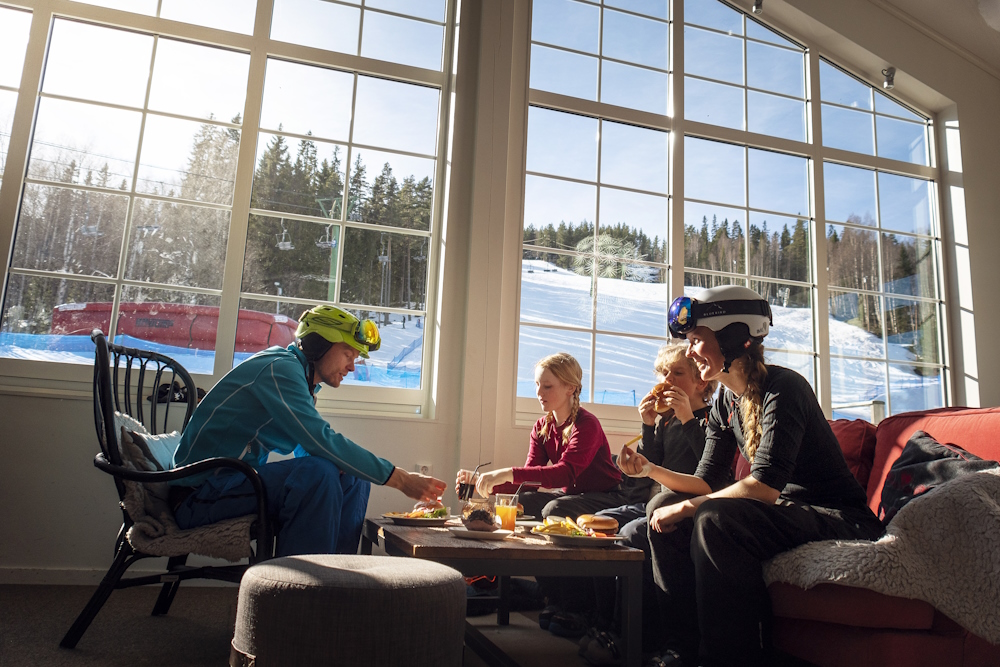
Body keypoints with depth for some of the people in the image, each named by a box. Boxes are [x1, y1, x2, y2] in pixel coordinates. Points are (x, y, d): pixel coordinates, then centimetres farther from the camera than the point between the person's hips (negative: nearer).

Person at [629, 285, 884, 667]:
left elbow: (765, 485, -29)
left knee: (715, 519, -33)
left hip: (840, 518, -8)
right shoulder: (724, 404, 6)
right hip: (787, 511, 8)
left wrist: (685, 507, -22)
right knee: (662, 507, -4)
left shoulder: (782, 388, -20)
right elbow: (707, 482, 6)